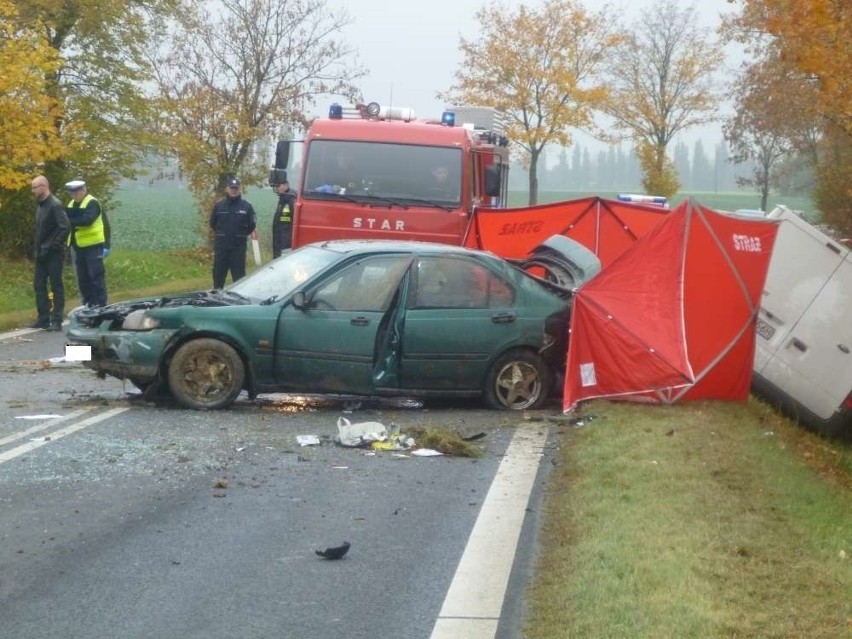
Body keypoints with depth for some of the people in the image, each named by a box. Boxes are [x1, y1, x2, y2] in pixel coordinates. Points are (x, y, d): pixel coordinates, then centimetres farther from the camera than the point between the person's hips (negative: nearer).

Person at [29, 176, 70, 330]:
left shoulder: (55, 205, -14)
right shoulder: (40, 205, 12)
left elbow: (65, 227, -22)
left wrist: (53, 246, -19)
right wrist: (37, 249, 9)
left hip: (53, 254, -9)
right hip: (42, 253, 9)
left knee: (56, 286, -2)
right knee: (38, 285, 8)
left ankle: (56, 320, 3)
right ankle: (43, 318, 15)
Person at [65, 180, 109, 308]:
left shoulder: (92, 203, -10)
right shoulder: (72, 204, 15)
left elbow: (87, 220, -24)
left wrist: (70, 220, -27)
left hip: (93, 246, -8)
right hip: (77, 246, 8)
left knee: (96, 276, -5)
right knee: (82, 278, 10)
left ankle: (100, 304, -1)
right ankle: (87, 303, 17)